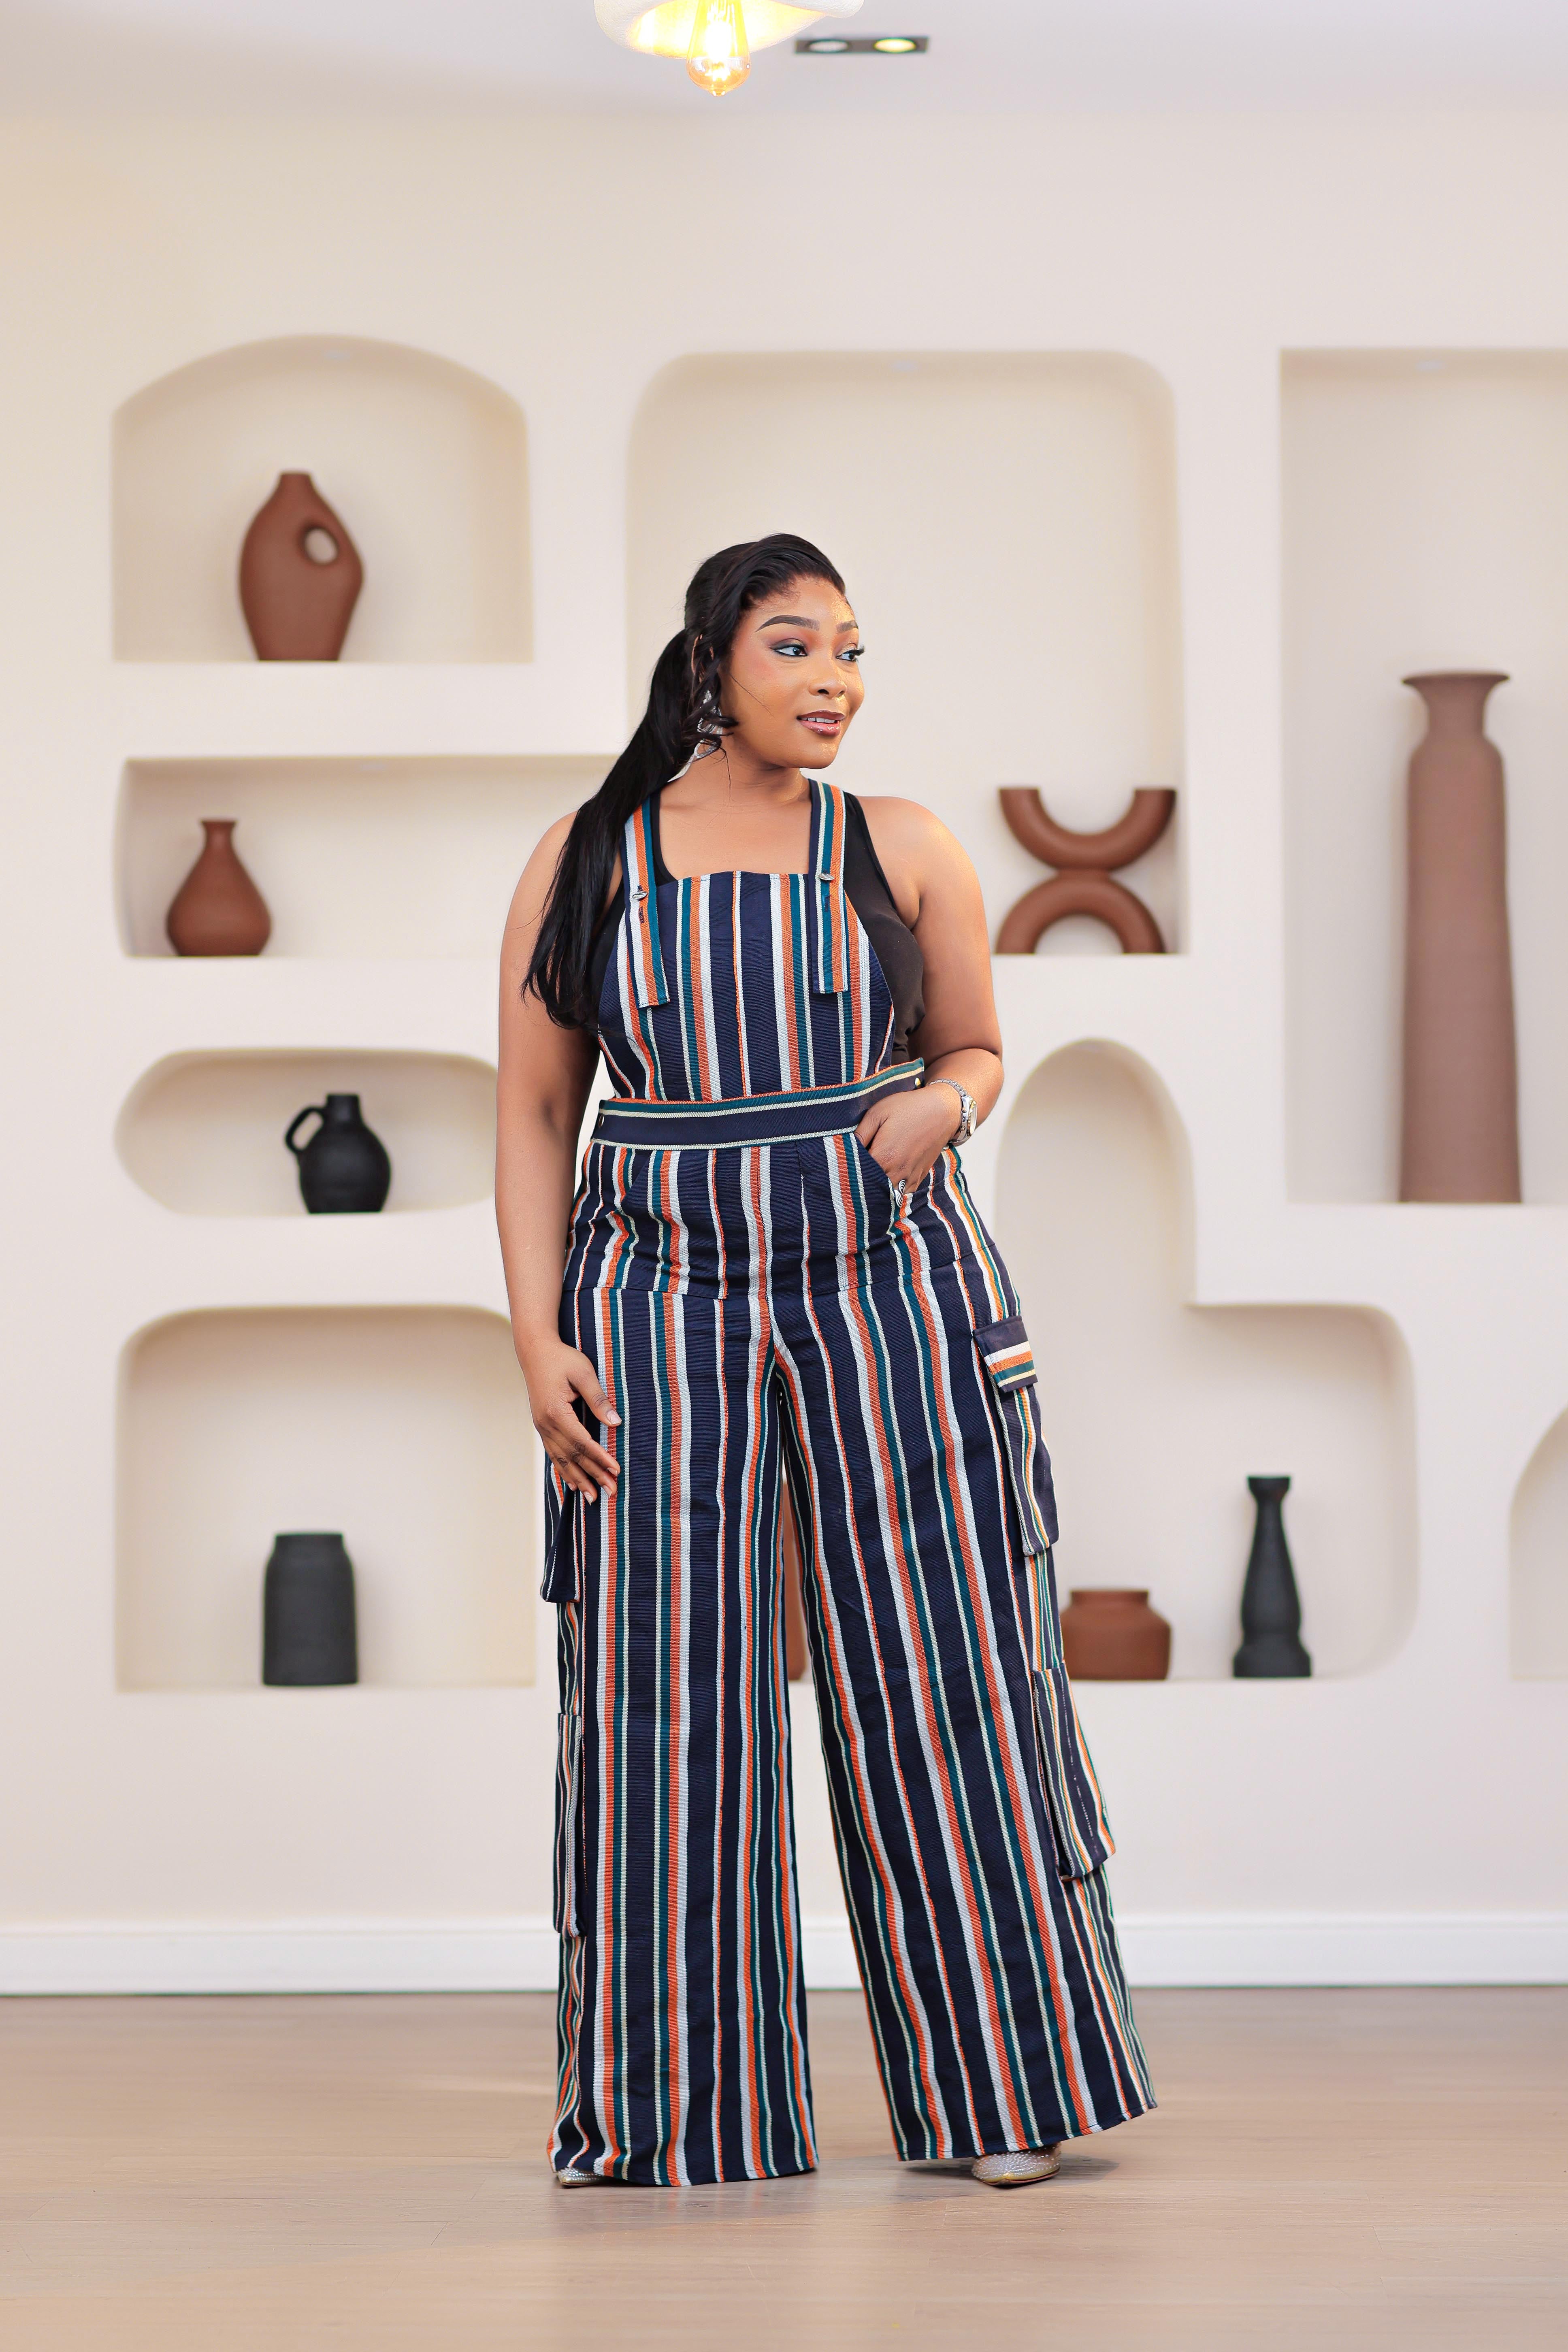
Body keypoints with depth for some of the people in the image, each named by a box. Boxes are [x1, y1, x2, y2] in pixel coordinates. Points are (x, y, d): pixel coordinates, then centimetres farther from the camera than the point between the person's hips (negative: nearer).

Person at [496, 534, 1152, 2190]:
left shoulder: (902, 851, 5)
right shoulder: (584, 864, 3)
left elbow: (981, 1050, 16)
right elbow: (535, 1116, 6)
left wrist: (943, 1106, -8)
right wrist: (537, 1339, -3)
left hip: (892, 1291, 0)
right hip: (662, 1301, 0)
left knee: (934, 1673, 0)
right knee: (669, 1694, 1)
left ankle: (997, 2083, 10)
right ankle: (680, 2108, 11)